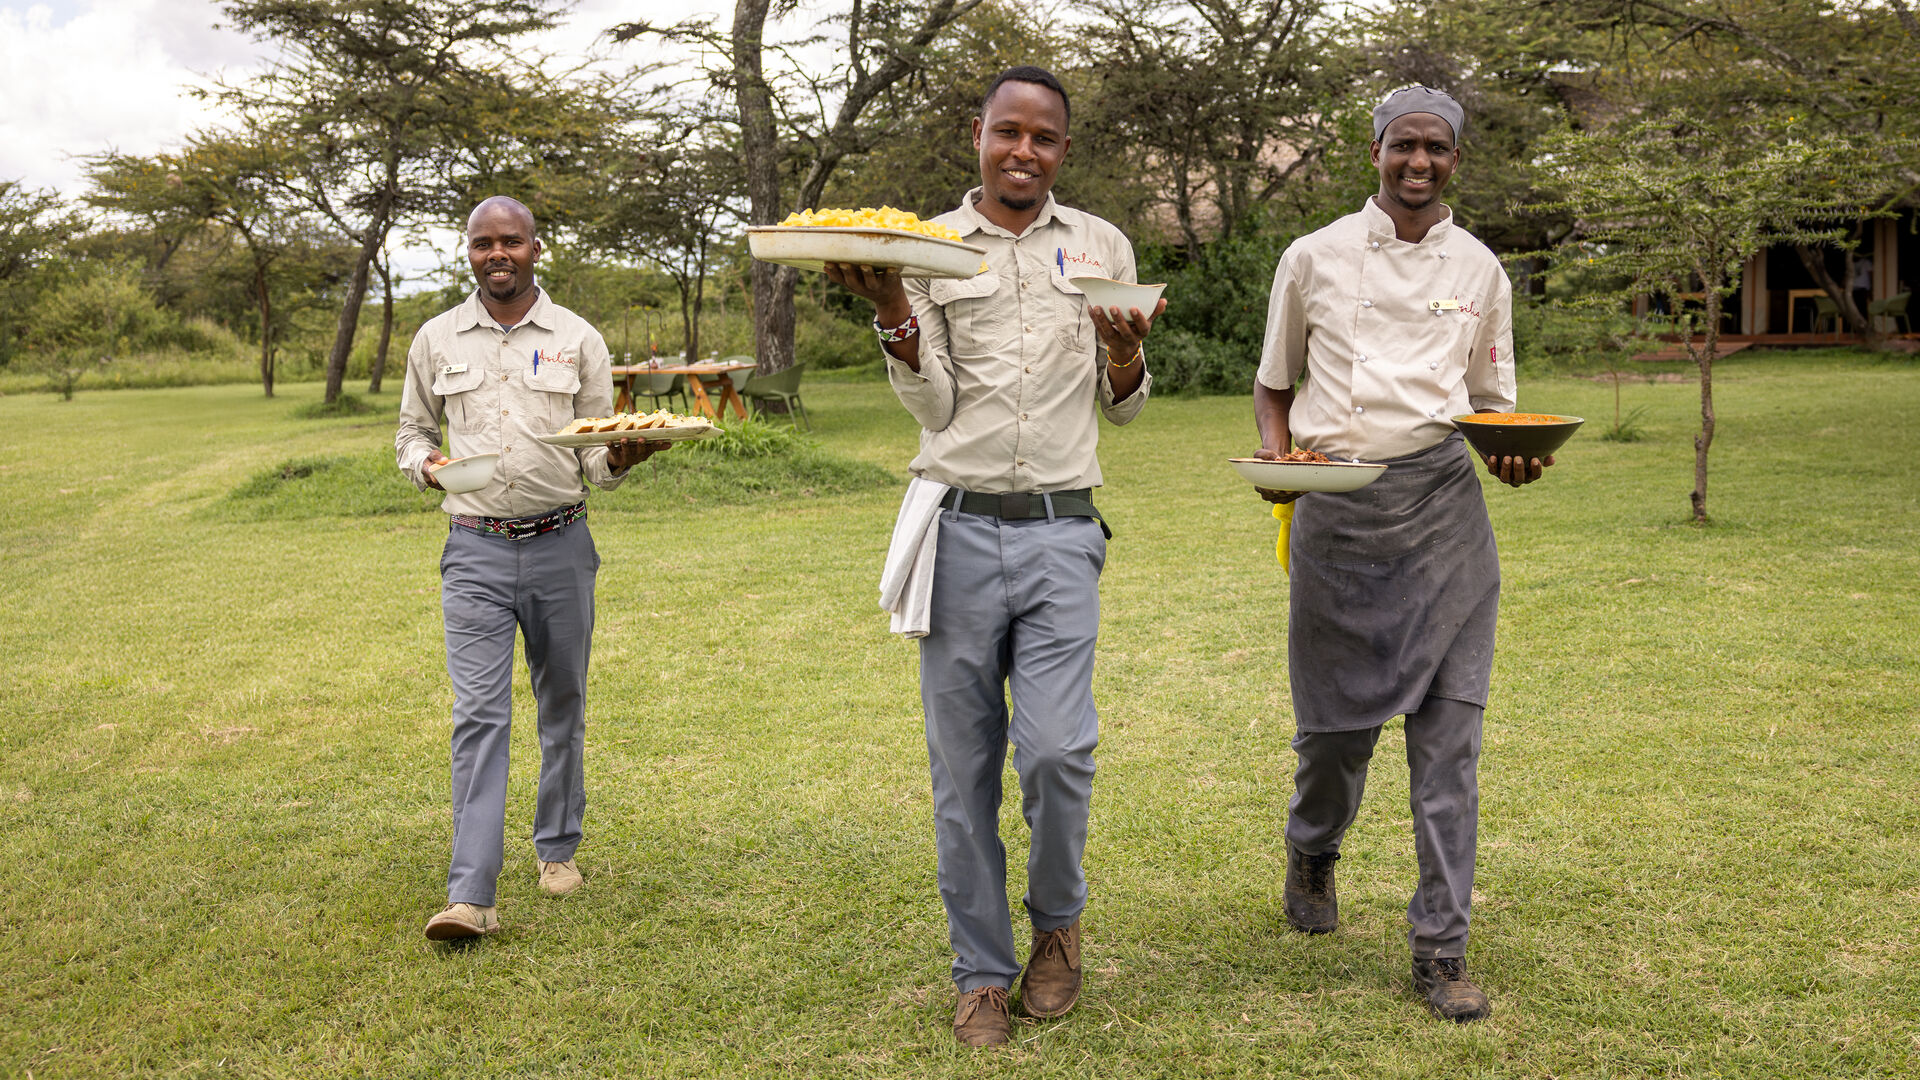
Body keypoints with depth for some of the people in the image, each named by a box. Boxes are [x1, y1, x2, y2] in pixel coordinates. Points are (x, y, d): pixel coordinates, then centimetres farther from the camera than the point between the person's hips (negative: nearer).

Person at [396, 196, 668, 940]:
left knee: (563, 704, 12)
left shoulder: (577, 340, 4)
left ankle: (557, 846, 32)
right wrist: (424, 464, -7)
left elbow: (597, 456, 6)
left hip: (560, 545, 1)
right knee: (479, 714, -8)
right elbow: (412, 431, 16)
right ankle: (470, 896, -9)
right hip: (476, 550, -1)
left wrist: (620, 458, -17)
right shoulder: (436, 340, 6)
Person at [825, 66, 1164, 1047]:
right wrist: (889, 308, -13)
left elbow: (1123, 407, 15)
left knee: (1057, 749, -11)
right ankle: (982, 970, 20)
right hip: (958, 525, 0)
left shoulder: (1101, 246, 11)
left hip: (1060, 532, 0)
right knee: (962, 765, 4)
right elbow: (933, 406, 1)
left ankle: (1056, 918, 19)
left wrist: (1124, 350, -7)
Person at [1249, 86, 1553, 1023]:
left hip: (1442, 498, 1)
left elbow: (1491, 401, 18)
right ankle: (1311, 852, 40)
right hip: (1335, 501, -1)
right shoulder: (1315, 258, 7)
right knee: (1336, 716, 6)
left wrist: (1512, 452, -4)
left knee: (1448, 724, -4)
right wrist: (1275, 452, -6)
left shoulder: (1478, 270, 12)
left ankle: (1440, 948, 5)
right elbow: (1273, 385, 14)